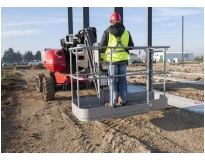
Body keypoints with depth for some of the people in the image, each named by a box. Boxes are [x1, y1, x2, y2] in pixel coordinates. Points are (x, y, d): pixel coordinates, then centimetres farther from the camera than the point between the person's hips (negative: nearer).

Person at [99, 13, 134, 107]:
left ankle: (113, 102, 4)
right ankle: (124, 101, 16)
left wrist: (102, 52, 18)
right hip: (123, 59, 3)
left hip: (112, 59, -3)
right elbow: (131, 46, 9)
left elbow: (101, 47, -3)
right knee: (122, 80, 11)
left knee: (112, 81, 2)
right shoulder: (126, 32, 7)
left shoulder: (107, 32, -3)